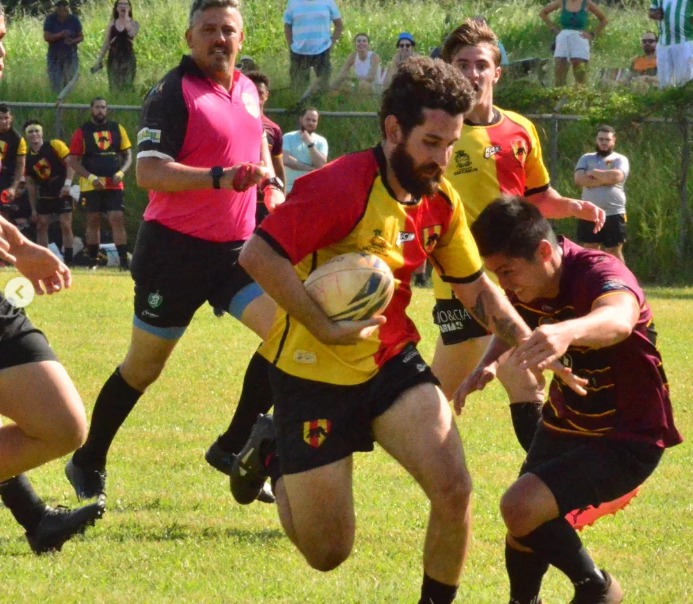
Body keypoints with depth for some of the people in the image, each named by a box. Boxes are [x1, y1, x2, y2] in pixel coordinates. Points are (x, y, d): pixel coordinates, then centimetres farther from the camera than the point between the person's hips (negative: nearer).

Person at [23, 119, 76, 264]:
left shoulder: (54, 146, -10)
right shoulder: (28, 158, 4)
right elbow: (30, 184, 8)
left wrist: (67, 184, -25)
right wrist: (33, 209, 7)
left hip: (62, 193, -5)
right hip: (44, 195, 5)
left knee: (66, 225, -9)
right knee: (41, 226, 0)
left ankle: (68, 261, -6)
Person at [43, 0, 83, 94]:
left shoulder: (74, 19, -2)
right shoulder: (50, 19, -4)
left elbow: (81, 36, 4)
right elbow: (46, 37, -11)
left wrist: (73, 41, -18)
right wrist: (60, 35, -27)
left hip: (70, 55, 0)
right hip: (54, 56, 0)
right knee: (55, 84, -1)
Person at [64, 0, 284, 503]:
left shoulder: (247, 90, 10)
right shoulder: (173, 93, -13)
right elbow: (148, 171, -24)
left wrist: (271, 186, 15)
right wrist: (221, 177, -33)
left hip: (235, 248, 6)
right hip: (176, 249, -6)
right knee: (144, 366, 4)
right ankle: (88, 465, 23)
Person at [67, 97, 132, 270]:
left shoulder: (117, 129, 8)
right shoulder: (82, 132, 1)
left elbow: (128, 155, 13)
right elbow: (73, 160, -1)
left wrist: (121, 173, -6)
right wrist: (91, 177, -13)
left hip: (114, 185, 1)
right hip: (91, 185, -1)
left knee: (117, 219, -8)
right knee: (93, 221, 5)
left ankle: (124, 260, -9)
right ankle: (93, 261, 13)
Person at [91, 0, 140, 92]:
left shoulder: (134, 23, 2)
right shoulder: (112, 24, 9)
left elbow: (131, 33, -22)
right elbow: (106, 43, 11)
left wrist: (126, 16, -11)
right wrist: (99, 60, 7)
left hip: (128, 58, -2)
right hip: (113, 58, 2)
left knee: (127, 88, -6)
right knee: (114, 88, 1)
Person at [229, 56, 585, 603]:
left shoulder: (441, 200, 0)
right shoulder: (342, 187, -23)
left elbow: (476, 287, 11)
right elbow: (257, 255, -29)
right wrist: (324, 327, -30)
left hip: (392, 361, 6)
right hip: (313, 372, -5)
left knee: (453, 488, -18)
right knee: (327, 554, 3)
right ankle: (272, 451, 31)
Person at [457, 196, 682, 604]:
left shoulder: (600, 275, -30)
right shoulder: (530, 288, -6)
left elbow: (617, 320, -56)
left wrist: (568, 331, -79)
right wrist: (486, 367, -5)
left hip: (627, 439, -8)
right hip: (566, 426, 8)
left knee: (522, 507, -24)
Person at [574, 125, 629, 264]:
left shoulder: (620, 160, 3)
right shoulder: (586, 158, 10)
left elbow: (616, 176, -19)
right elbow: (579, 179, -8)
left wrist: (593, 173, -7)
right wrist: (605, 179, -12)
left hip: (613, 215, -3)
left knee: (614, 254, 2)